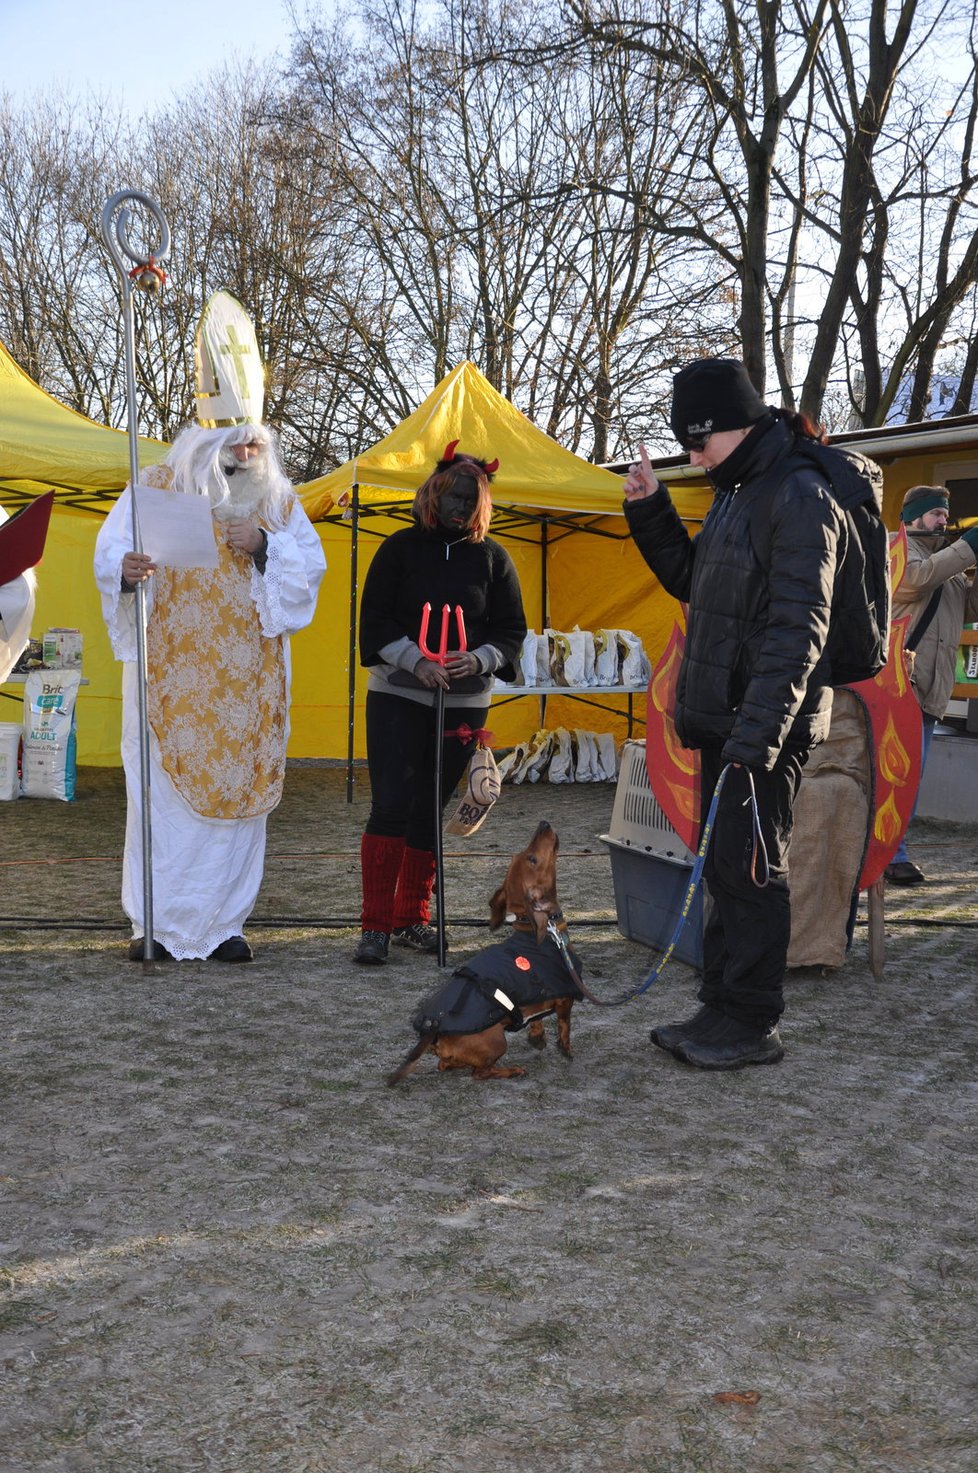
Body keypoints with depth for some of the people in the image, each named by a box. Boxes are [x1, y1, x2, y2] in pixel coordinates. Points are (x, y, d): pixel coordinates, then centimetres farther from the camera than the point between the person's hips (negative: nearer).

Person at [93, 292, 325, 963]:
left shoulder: (277, 498, 9)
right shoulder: (158, 487, 1)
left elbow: (311, 565, 5)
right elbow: (111, 552, -3)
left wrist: (263, 546, -13)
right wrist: (127, 567, -26)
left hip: (246, 681, 2)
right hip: (173, 674, -2)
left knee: (239, 792, 2)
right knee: (166, 792, -2)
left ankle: (223, 922, 11)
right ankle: (157, 924, 8)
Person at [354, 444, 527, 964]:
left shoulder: (493, 557, 7)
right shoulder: (400, 547, 2)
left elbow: (511, 629, 7)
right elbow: (375, 620, -3)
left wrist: (479, 659, -13)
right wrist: (416, 661, -18)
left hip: (464, 703, 2)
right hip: (397, 697, -2)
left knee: (429, 811, 8)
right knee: (391, 805, -11)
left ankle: (412, 919, 19)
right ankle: (375, 925, -5)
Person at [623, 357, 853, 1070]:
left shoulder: (800, 495, -14)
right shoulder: (738, 492, 15)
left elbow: (798, 628, -21)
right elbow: (690, 580, 27)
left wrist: (759, 732, -26)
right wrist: (650, 509, 14)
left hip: (768, 724, -9)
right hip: (723, 718, 9)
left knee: (751, 869, -3)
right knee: (724, 867, 13)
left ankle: (753, 1025, 8)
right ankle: (722, 1010, 23)